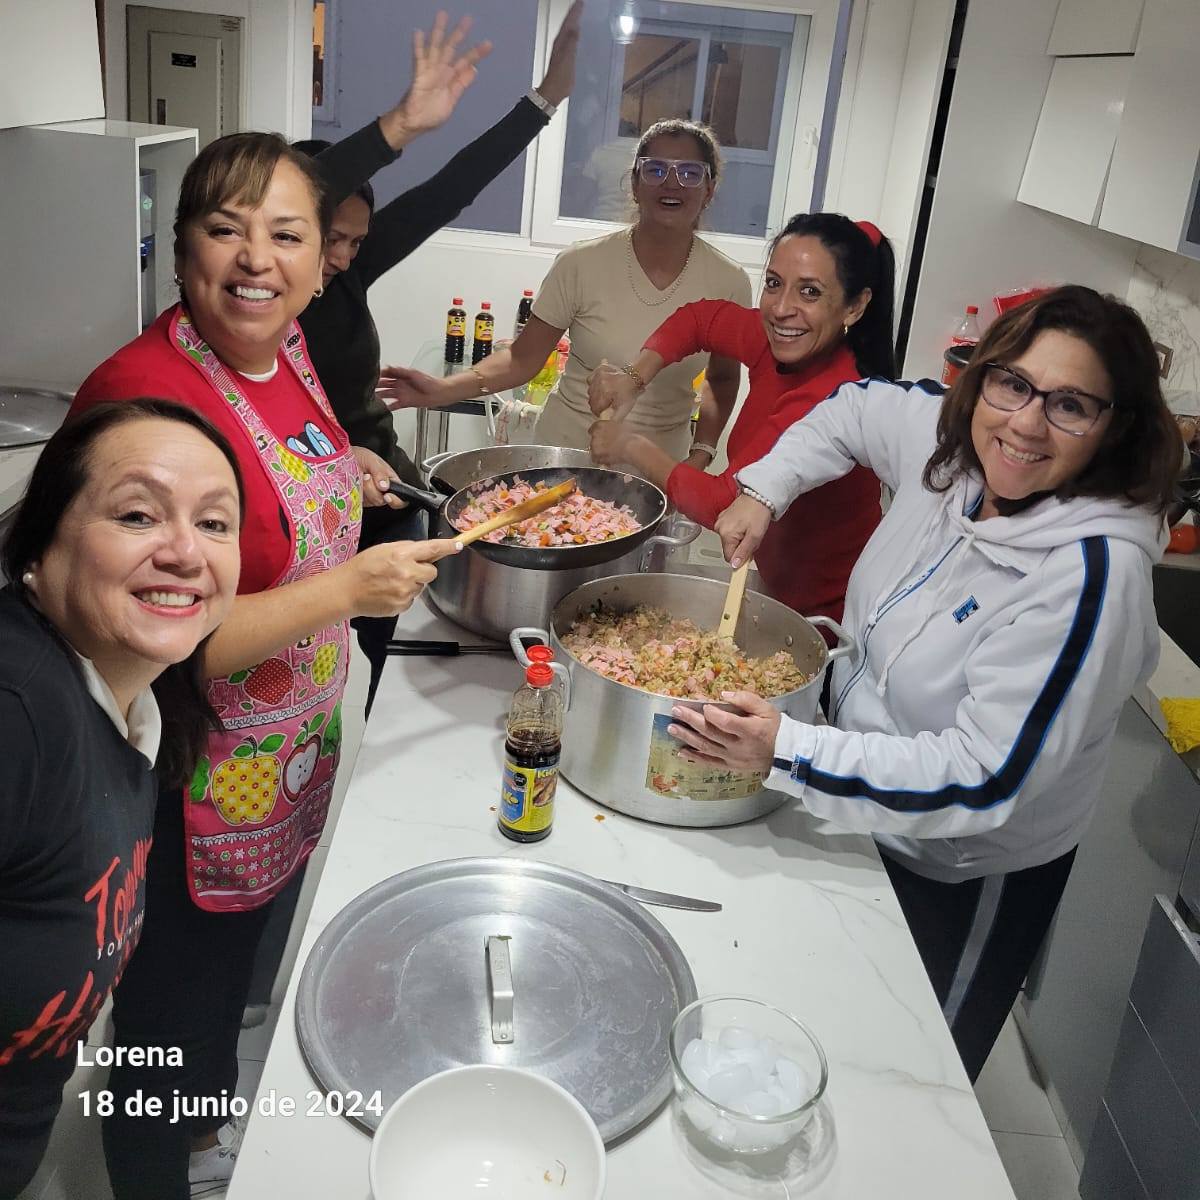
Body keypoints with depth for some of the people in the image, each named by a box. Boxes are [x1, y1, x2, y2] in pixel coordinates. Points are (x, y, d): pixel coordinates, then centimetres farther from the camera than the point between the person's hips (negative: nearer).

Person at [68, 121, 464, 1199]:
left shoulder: (282, 352, -1)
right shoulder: (143, 394, -28)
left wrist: (340, 477, 4)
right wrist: (344, 591, -31)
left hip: (289, 765, 9)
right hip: (191, 798, -9)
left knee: (235, 961, 29)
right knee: (173, 1007, 14)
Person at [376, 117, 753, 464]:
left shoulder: (728, 282, -7)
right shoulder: (581, 264, -12)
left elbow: (722, 379, 6)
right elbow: (524, 357, -8)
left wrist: (701, 453, -7)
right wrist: (443, 389, -22)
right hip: (566, 451, -1)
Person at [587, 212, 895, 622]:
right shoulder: (778, 346, -7)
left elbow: (727, 504, -33)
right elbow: (700, 318, 11)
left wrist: (632, 447, -19)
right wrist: (635, 377, -6)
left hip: (828, 611, -7)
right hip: (778, 585, 7)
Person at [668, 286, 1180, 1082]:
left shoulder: (1091, 573, -32)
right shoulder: (949, 444, -12)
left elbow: (984, 781, -33)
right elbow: (859, 408, 11)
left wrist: (789, 753, -39)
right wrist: (764, 491, -2)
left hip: (960, 879, -7)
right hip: (865, 817, 7)